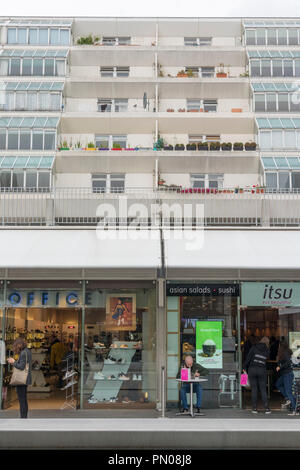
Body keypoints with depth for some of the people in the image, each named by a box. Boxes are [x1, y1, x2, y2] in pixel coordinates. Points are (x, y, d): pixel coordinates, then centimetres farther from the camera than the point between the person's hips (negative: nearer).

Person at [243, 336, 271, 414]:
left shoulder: (254, 348, 0)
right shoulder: (267, 351, 7)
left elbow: (248, 358, -2)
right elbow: (265, 362, 7)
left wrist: (245, 367, 7)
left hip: (252, 369, -1)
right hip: (262, 370, 1)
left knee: (254, 389, 6)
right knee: (263, 389, 7)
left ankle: (254, 408, 8)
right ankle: (266, 408, -3)